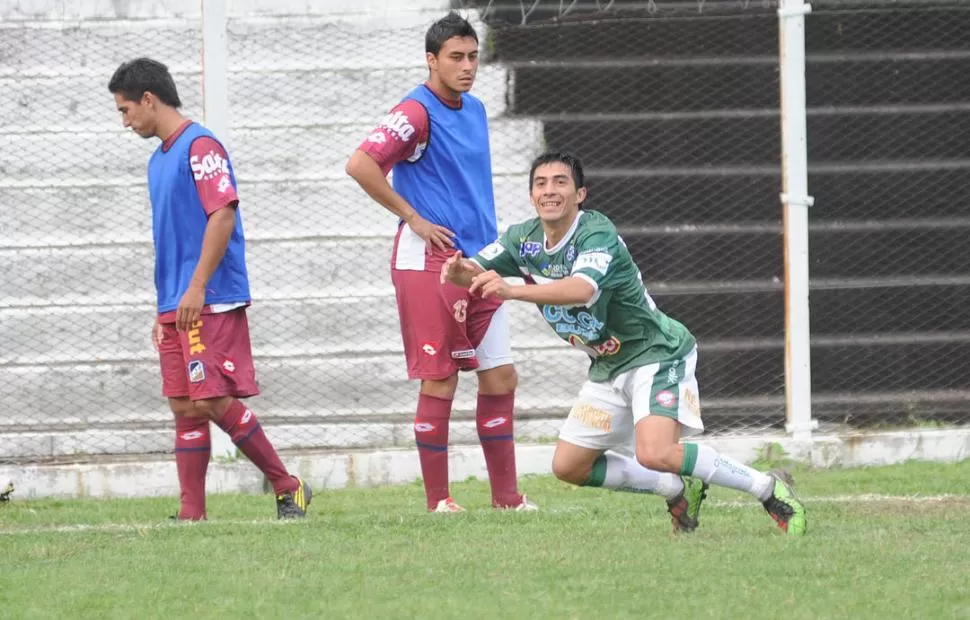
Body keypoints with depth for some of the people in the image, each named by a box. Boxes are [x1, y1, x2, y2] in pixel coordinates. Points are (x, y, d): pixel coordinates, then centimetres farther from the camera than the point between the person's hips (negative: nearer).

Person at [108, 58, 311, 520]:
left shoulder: (200, 146, -9)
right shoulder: (159, 159, 19)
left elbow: (223, 215, -18)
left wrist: (196, 288, -21)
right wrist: (163, 309, 22)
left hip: (211, 303, -9)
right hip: (177, 308, 9)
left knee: (214, 401, -12)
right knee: (185, 408, 4)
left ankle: (288, 489, -1)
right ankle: (192, 515, 4)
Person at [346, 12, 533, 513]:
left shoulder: (474, 110, 13)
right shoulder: (417, 113, -12)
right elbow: (360, 165, -23)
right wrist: (413, 218, -16)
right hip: (429, 263, -8)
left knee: (500, 377, 7)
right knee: (439, 383, -4)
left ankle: (505, 494, 14)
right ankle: (438, 500, 3)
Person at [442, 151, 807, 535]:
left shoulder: (597, 233, -26)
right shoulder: (523, 240, -2)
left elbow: (582, 289, -44)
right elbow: (476, 272, -5)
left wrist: (512, 291, -56)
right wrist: (458, 272, -31)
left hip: (656, 355, -9)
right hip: (608, 367, 9)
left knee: (654, 454, -28)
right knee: (569, 467, 7)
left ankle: (769, 490, -13)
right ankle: (680, 491, 21)